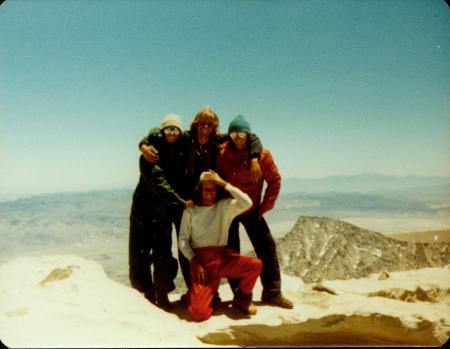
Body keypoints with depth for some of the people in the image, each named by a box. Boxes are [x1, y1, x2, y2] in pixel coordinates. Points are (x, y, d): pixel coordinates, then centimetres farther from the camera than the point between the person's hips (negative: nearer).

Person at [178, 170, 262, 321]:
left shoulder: (225, 206, 8)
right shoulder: (190, 210, 6)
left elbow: (247, 203, -11)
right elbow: (183, 240, 3)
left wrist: (224, 183, -7)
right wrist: (194, 261, -12)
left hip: (224, 257, 2)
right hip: (201, 260, -2)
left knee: (255, 265, -25)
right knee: (199, 313, -20)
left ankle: (242, 298, 4)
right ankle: (197, 295, 19)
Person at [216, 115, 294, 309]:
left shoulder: (262, 155, -11)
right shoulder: (223, 153, -8)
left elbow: (274, 180, -4)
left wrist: (265, 206, -5)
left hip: (252, 210, 0)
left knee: (267, 248, -2)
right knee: (231, 252, 6)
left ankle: (272, 292, 10)